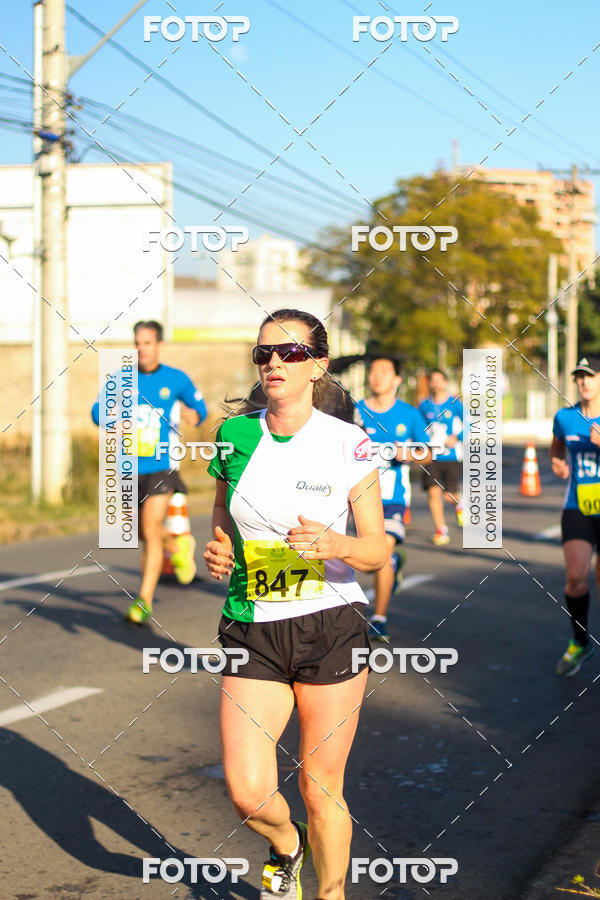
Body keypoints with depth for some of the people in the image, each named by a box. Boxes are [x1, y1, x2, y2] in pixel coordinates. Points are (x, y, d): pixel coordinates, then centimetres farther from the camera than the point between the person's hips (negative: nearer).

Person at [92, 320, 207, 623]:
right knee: (142, 531, 15)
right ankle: (179, 545, 48)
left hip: (161, 466, -3)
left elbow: (200, 408, 14)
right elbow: (99, 410, -5)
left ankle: (144, 601, -11)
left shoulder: (176, 379, 1)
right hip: (130, 468, 3)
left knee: (150, 530, -15)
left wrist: (191, 413, -10)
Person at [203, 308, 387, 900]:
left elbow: (377, 551, -2)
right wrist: (217, 550, -6)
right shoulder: (235, 436, 3)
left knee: (320, 788, 5)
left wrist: (335, 544, -24)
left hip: (331, 628, -2)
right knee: (248, 794, -7)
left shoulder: (348, 443, -5)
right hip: (252, 631, 2)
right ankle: (286, 845, 29)